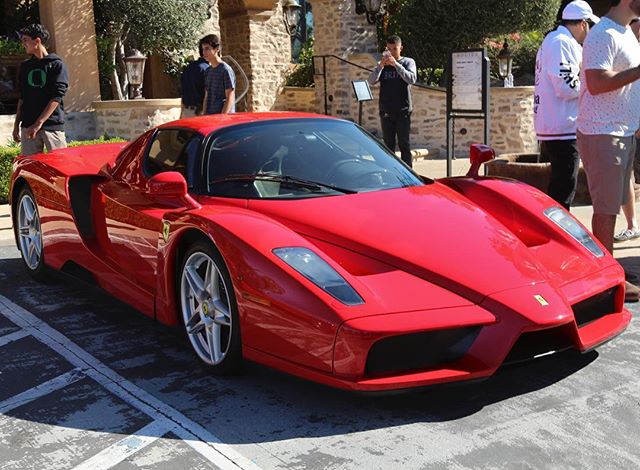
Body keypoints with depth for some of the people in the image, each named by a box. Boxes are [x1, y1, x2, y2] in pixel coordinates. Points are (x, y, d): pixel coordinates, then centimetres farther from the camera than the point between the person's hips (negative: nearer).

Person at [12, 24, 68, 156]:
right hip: (27, 125, 5)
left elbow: (57, 98, -10)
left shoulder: (56, 65, -1)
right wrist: (16, 124, 14)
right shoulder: (25, 66, 16)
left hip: (53, 125, -5)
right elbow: (22, 97, 20)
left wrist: (38, 123, -16)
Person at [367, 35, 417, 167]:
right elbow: (371, 81, -3)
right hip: (386, 110, 3)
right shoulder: (382, 64, 11)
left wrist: (396, 64, -21)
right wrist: (380, 66, -18)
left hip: (403, 110, -3)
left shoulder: (408, 62, 4)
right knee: (388, 144, 7)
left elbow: (412, 79, -14)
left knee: (404, 144, -3)